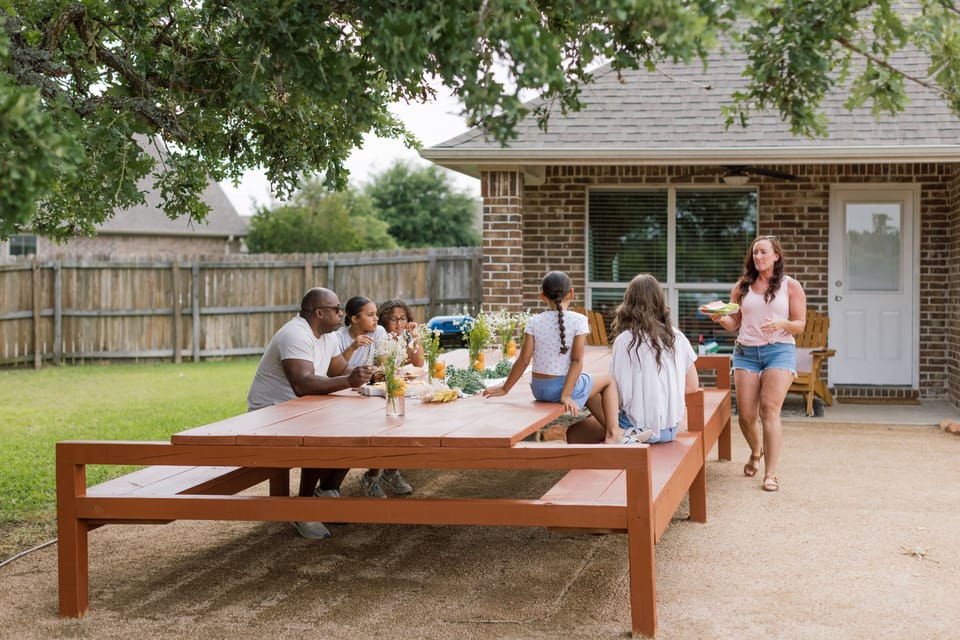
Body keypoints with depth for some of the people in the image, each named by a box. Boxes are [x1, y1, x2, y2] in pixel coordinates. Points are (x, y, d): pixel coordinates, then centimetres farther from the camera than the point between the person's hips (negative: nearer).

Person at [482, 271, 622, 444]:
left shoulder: (534, 322, -4)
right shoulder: (578, 321, -11)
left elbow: (523, 360, -5)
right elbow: (577, 360, -16)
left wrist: (505, 388, 4)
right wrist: (566, 394, -15)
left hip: (539, 390, 4)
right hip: (567, 385, -4)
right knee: (608, 380, 24)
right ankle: (613, 433, 14)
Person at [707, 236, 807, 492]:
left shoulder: (790, 286, 4)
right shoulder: (742, 286, 10)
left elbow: (800, 325, 2)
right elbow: (734, 324, 12)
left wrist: (783, 323, -19)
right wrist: (720, 319, -10)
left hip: (779, 350, -3)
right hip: (746, 352, 3)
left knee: (769, 410, -15)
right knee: (746, 415, -1)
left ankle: (770, 474, -12)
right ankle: (756, 452, 33)